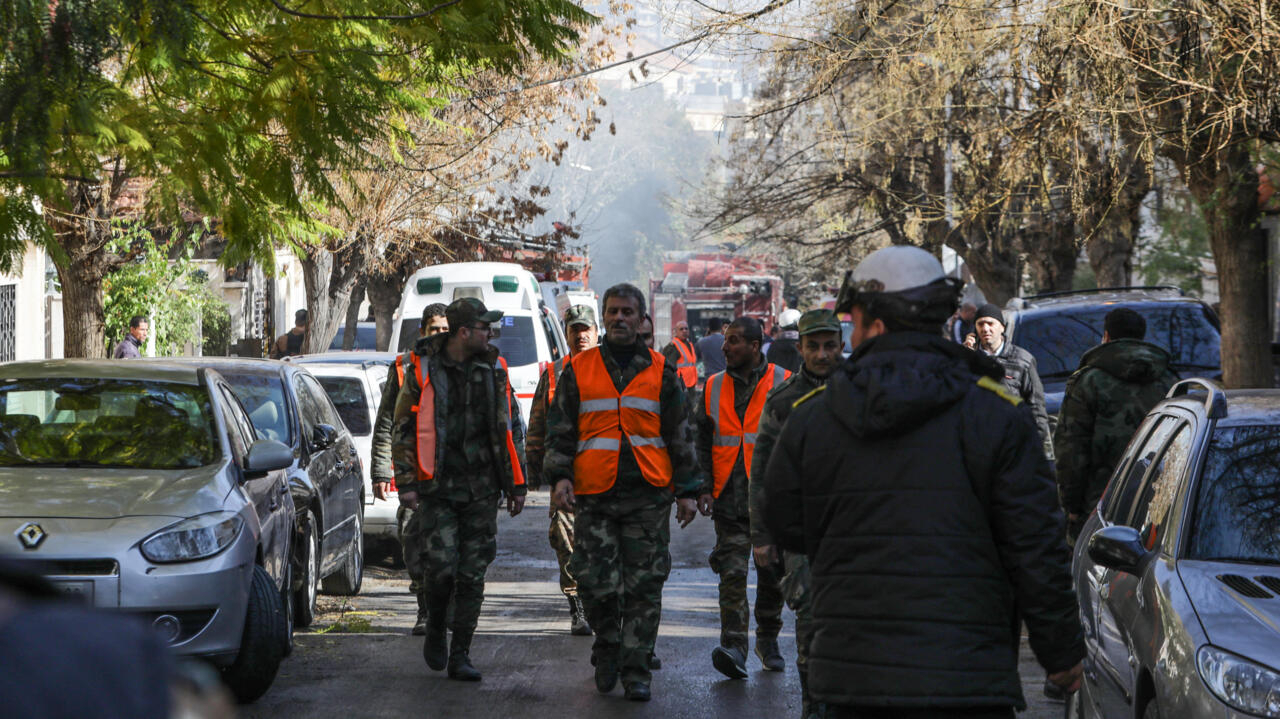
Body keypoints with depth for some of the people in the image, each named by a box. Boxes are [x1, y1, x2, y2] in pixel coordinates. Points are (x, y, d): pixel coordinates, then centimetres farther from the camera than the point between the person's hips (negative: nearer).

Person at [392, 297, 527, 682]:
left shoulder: (494, 370, 8)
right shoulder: (423, 371, -2)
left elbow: (510, 429, 15)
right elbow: (403, 429, 2)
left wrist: (516, 484, 12)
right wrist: (406, 483, -5)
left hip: (481, 490, 3)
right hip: (437, 488, -3)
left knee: (472, 575, 1)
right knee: (441, 566, -12)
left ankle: (460, 656, 8)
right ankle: (435, 630, 17)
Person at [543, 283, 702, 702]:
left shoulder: (662, 373, 8)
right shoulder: (578, 371, 8)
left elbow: (679, 436, 11)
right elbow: (560, 429, 10)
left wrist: (687, 491, 7)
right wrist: (559, 475, -5)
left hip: (648, 496, 0)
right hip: (594, 496, 0)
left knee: (644, 586, -2)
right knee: (594, 581, -3)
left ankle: (636, 669, 6)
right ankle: (607, 648, 23)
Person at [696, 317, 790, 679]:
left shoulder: (782, 384, 0)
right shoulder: (715, 387, 9)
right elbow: (702, 441, 13)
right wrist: (703, 485, 2)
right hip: (730, 499, 1)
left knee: (771, 575, 10)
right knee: (732, 574, -10)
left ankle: (768, 639, 27)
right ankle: (733, 646, -16)